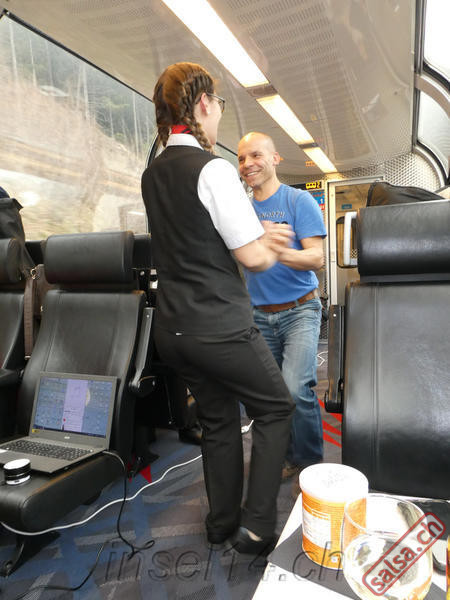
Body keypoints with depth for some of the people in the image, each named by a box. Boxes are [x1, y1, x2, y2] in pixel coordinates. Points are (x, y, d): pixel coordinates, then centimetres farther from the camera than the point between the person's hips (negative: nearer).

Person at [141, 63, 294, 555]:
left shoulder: (153, 174, 11)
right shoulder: (212, 168, -15)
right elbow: (254, 258, -15)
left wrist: (260, 235, 14)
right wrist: (273, 248, 8)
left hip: (172, 328, 8)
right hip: (220, 326, -7)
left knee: (216, 418, 21)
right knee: (275, 408, 14)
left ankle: (221, 522, 37)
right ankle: (256, 525, 16)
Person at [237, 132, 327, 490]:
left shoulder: (298, 201, -4)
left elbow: (317, 258, -13)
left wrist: (275, 250, -29)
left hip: (299, 309, -4)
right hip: (260, 315, 5)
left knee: (297, 389, -17)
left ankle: (310, 464, 7)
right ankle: (288, 457, 30)